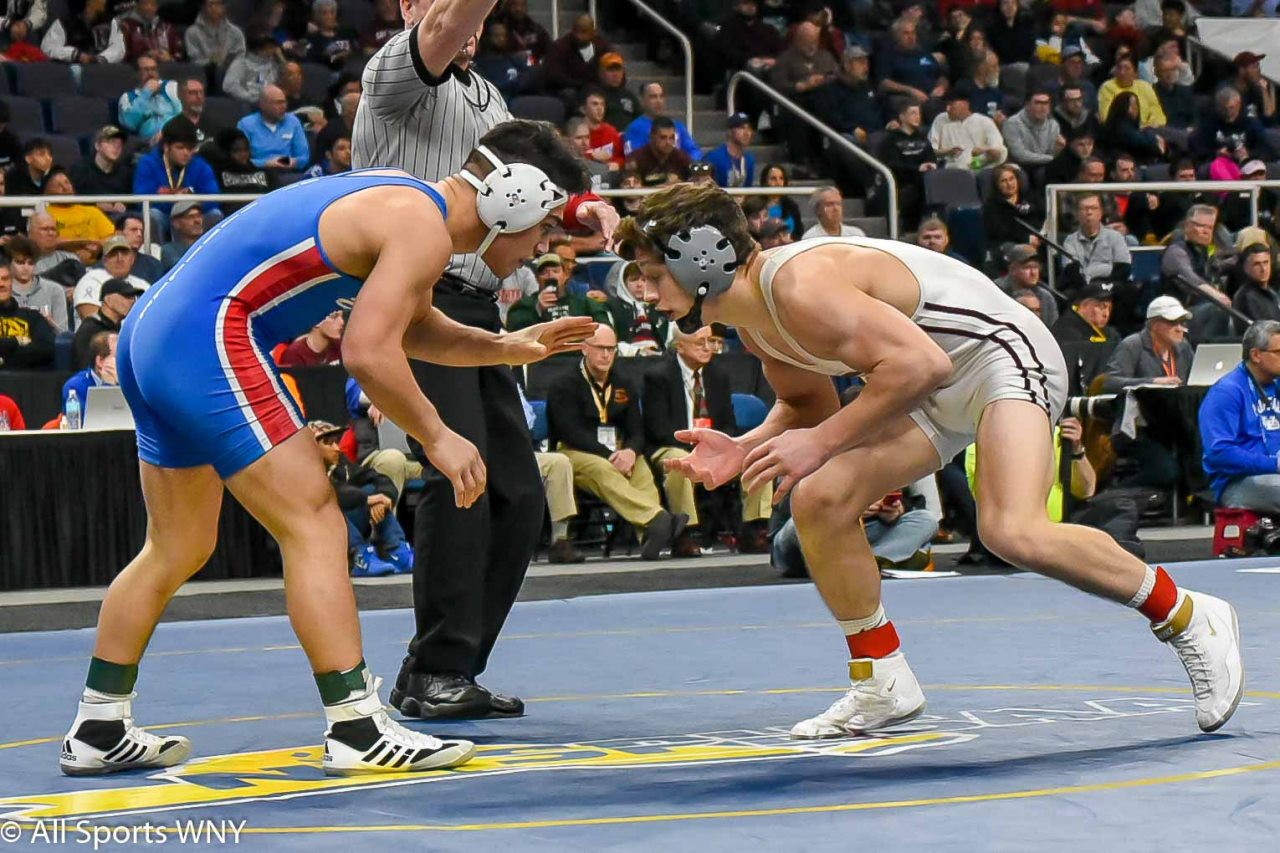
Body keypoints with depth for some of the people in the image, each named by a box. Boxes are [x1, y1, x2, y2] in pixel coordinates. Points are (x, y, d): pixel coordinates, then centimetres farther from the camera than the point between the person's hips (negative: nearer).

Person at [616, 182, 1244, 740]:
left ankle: (1189, 619, -9)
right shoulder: (752, 320, 4)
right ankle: (883, 685, 8)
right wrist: (742, 450, -1)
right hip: (939, 391, 10)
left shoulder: (799, 287, -27)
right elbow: (808, 405, 18)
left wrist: (821, 442, -30)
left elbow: (920, 363, -34)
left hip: (1001, 353, -10)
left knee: (1012, 532, -28)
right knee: (817, 499, -4)